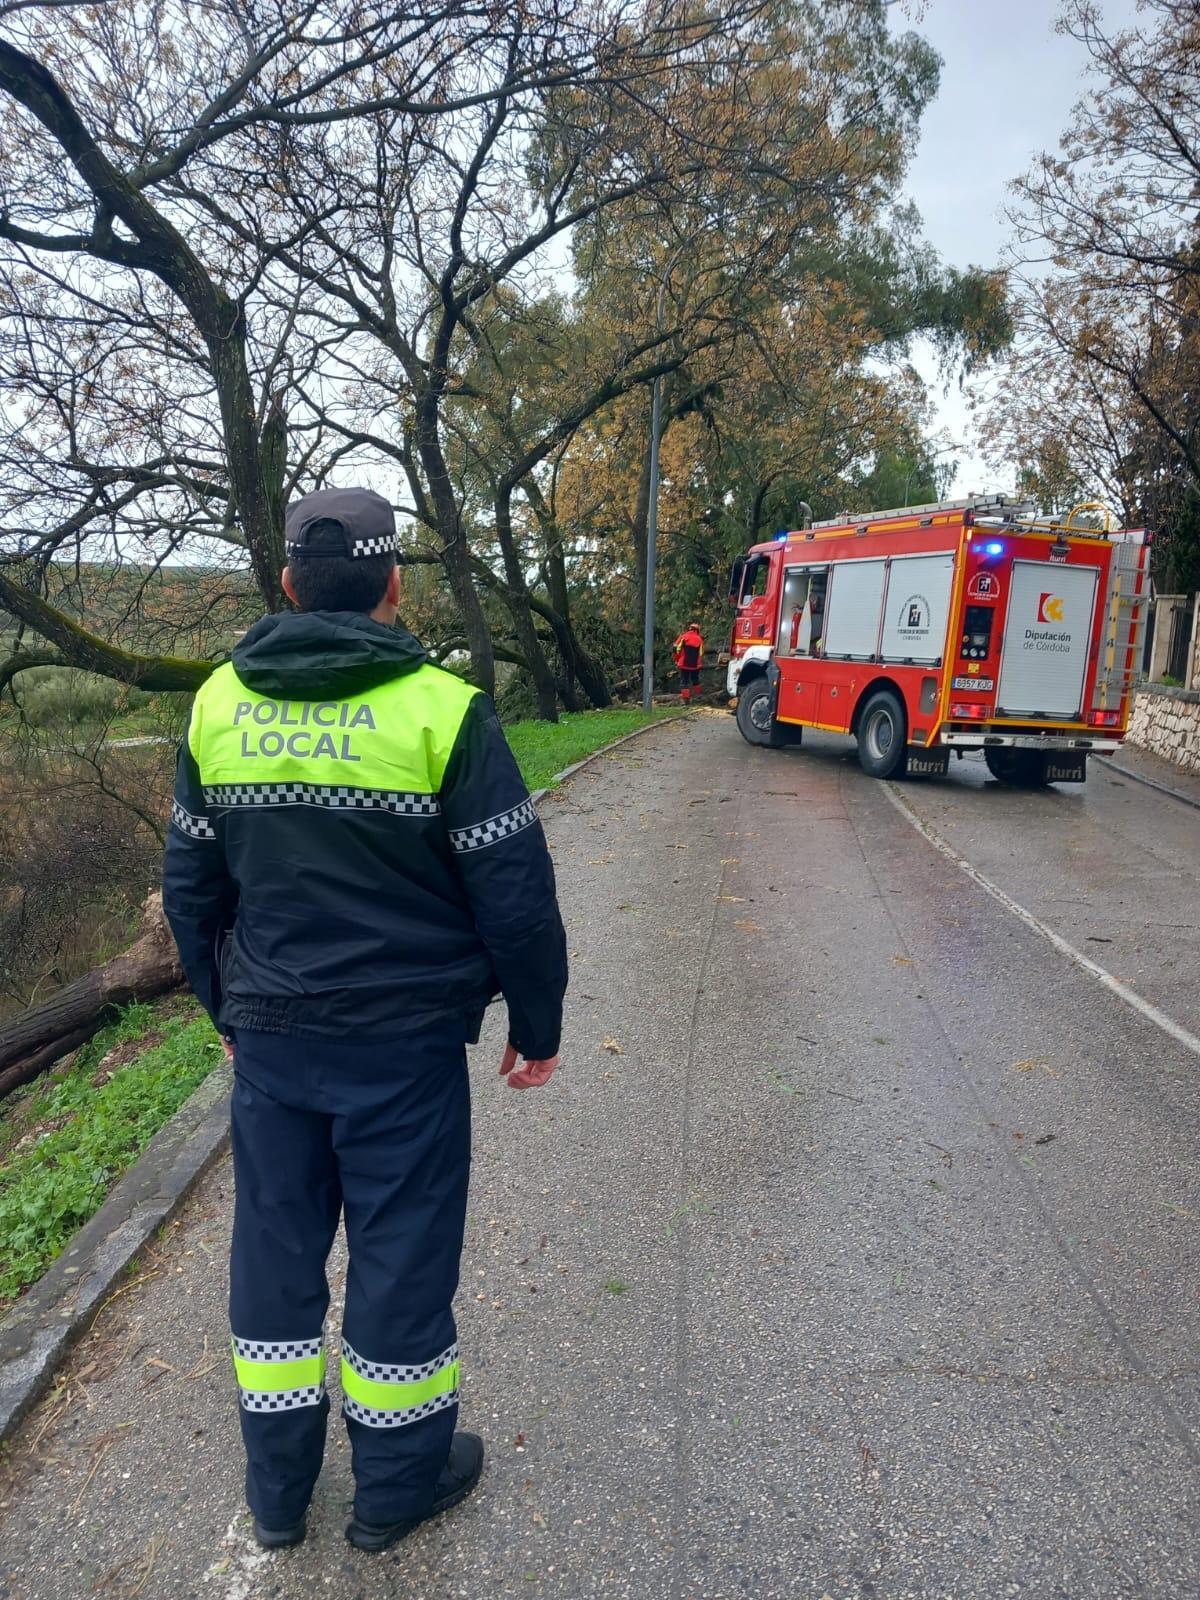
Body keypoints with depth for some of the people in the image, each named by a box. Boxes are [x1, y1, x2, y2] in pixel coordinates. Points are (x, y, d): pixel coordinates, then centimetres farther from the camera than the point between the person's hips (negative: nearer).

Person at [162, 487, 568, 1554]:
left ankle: (277, 1488, 37)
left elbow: (190, 885, 8)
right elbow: (516, 895, -12)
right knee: (401, 1252, 13)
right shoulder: (441, 709, -14)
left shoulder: (219, 705, 1)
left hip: (267, 1038, 5)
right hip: (404, 1044, -4)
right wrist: (538, 1025, 1)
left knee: (274, 1247, 19)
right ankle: (398, 1484, 33)